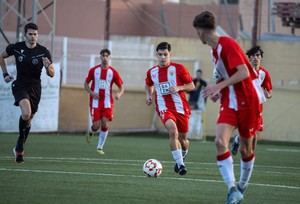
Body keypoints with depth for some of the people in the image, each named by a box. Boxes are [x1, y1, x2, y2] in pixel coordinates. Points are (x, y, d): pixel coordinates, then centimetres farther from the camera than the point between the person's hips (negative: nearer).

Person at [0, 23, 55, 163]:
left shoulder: (43, 52, -6)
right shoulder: (16, 48, -5)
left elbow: (52, 74, -4)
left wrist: (47, 67, -26)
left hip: (35, 88, 2)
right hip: (20, 86, -2)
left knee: (28, 120, 9)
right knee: (26, 113, -27)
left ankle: (19, 149, 29)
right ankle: (20, 146, -8)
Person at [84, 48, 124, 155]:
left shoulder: (113, 72, 0)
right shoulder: (94, 70, 1)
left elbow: (121, 86, 4)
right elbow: (86, 83, 10)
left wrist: (119, 94, -19)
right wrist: (91, 92, -10)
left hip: (107, 103, 1)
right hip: (95, 102, -1)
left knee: (105, 124, -8)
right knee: (96, 125, -8)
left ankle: (100, 147, 5)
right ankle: (90, 131, 28)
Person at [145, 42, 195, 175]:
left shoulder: (179, 69, -5)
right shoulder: (152, 72, 5)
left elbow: (191, 86, -1)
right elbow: (149, 85, 27)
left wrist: (178, 88, -17)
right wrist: (149, 95, 8)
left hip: (180, 107, 0)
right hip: (164, 108, 0)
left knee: (183, 138, 9)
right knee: (173, 130, -28)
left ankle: (183, 156, 43)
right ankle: (180, 164, -24)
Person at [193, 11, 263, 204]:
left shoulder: (228, 44, -17)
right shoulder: (215, 50, 10)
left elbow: (244, 72, -25)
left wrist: (219, 86, -28)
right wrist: (219, 91, 7)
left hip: (247, 102, -6)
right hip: (229, 103, 6)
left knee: (246, 149, 7)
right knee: (220, 141, -17)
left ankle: (242, 186, 31)